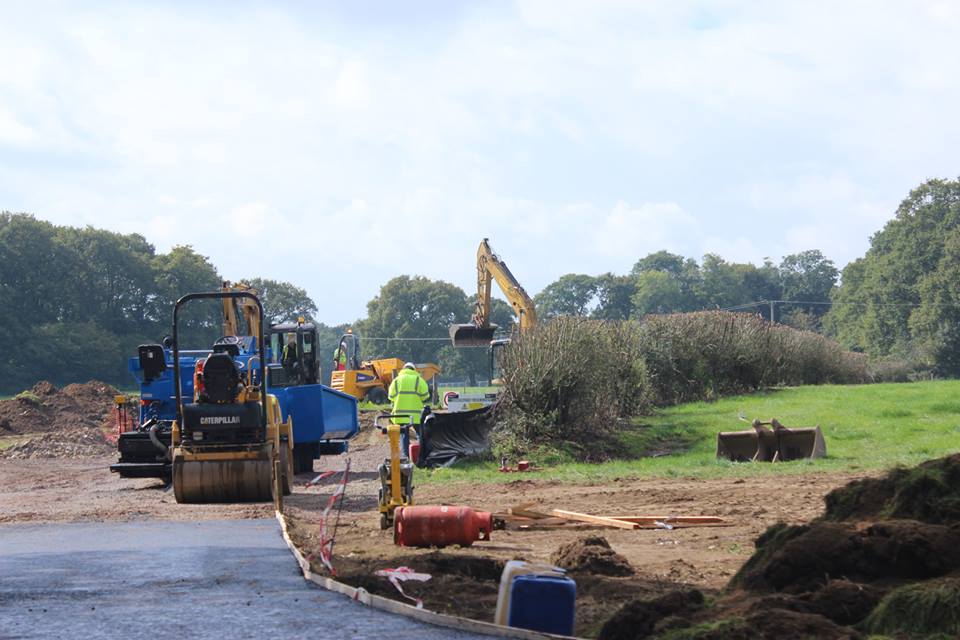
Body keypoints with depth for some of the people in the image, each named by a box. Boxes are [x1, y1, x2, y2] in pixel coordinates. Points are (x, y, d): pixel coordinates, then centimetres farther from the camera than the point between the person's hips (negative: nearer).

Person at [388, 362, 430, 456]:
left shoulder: (396, 380, 5)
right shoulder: (418, 379, -2)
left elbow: (391, 397, 4)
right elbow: (425, 396, -6)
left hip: (401, 411, 2)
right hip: (416, 413, -2)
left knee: (404, 433, 10)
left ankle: (405, 452, 7)